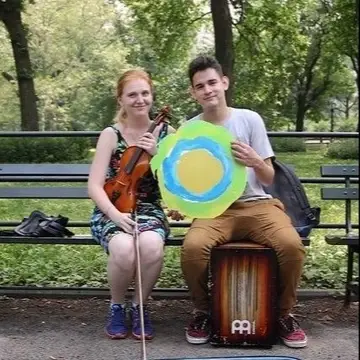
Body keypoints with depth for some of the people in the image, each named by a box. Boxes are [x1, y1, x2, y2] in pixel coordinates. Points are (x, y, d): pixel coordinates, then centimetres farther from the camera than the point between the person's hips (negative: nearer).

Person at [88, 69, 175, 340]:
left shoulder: (165, 132, 5)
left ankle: (140, 306, -5)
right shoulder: (111, 134, -1)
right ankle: (117, 307, -2)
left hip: (150, 211, 1)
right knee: (125, 249, -35)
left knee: (152, 246, -35)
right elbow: (95, 186, -7)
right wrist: (115, 214, -23)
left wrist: (156, 154, -14)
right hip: (113, 212, -1)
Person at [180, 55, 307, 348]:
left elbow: (269, 179, 2)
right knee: (193, 247, -32)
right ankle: (203, 311, -2)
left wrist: (256, 162, -20)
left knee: (292, 244, -29)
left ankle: (284, 313, 0)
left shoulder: (250, 119, 1)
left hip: (256, 204, 0)